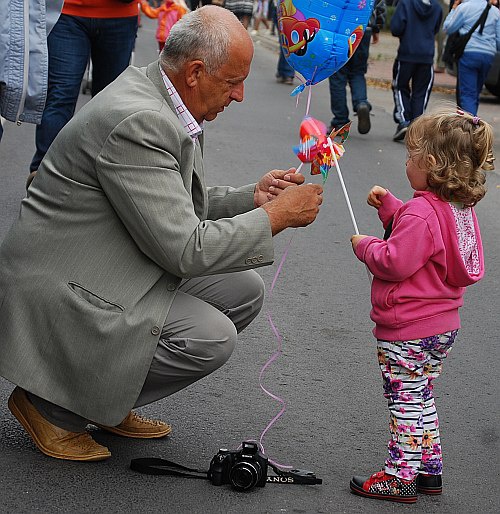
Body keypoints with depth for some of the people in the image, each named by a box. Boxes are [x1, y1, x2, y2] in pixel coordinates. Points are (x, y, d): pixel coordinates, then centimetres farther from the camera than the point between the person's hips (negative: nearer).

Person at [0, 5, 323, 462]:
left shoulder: (157, 100, 6)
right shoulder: (137, 122, -26)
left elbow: (180, 205, 19)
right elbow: (184, 248, -25)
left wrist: (252, 197, 3)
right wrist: (278, 215, -17)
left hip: (113, 275, 11)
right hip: (58, 297, -10)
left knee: (244, 291, 6)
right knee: (212, 337, -23)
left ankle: (109, 400, 13)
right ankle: (53, 405, -5)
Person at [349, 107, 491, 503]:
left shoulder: (421, 213, -25)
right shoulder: (460, 207, 5)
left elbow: (395, 263, -25)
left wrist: (366, 246, -8)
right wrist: (389, 205, 14)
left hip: (408, 332, -9)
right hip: (442, 325, 9)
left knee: (406, 399, 0)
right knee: (420, 396, 19)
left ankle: (401, 476, 7)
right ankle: (429, 469, 26)